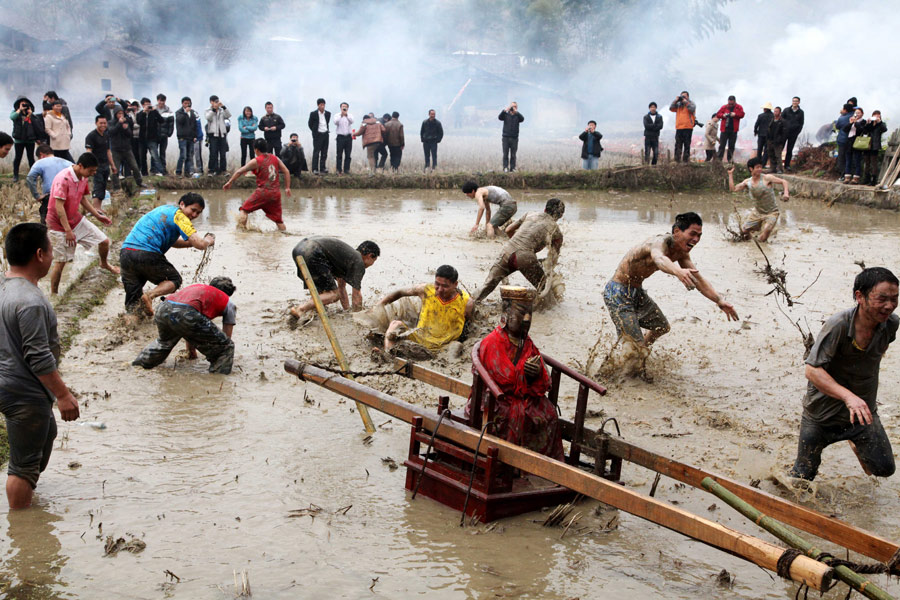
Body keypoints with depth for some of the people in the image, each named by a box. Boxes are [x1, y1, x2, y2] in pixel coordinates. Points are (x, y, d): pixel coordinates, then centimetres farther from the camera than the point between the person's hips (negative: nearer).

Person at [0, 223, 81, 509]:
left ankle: (26, 492, 48)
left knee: (46, 435, 30)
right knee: (24, 464, 2)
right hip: (25, 394, -11)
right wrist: (63, 394, -20)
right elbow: (39, 357, -27)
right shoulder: (30, 302, -27)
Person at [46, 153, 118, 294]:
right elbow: (59, 206, -26)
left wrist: (98, 216, 12)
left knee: (104, 241, 6)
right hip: (60, 225, -7)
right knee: (60, 262, -3)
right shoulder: (63, 179, -26)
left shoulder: (83, 178, 1)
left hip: (77, 219, 7)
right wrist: (68, 231, -26)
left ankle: (104, 264, 38)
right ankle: (53, 293, 12)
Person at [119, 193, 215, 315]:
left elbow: (172, 241, 35)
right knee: (174, 280, 13)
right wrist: (208, 241, 13)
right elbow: (200, 244, -9)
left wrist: (192, 242, 23)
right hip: (146, 254, -8)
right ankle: (150, 295, -10)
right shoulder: (179, 215, -1)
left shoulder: (166, 209, 26)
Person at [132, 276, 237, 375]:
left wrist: (191, 350, 58)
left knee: (163, 342, 40)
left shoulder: (198, 287, 40)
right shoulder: (228, 304, 24)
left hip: (162, 310, 7)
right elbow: (226, 337, 26)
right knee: (225, 347, 6)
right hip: (184, 314, -7)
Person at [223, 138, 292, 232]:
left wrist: (230, 182, 10)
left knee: (244, 209, 8)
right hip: (276, 193, 4)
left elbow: (239, 172, 0)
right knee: (278, 219, 12)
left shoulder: (256, 162, -3)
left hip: (263, 192, -4)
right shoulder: (275, 158, 9)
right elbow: (286, 172, 7)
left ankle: (241, 229, 2)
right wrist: (287, 188, 10)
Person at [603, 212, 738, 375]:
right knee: (633, 345, -13)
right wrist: (678, 271, -77)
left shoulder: (681, 252, -1)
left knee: (662, 327, 25)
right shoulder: (660, 243, -30)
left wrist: (720, 301, -7)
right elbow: (659, 259, -55)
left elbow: (698, 280, 5)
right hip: (618, 293, -10)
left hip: (637, 291, 10)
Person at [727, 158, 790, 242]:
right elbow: (733, 189, -2)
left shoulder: (767, 178, -16)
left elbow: (783, 182, -12)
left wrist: (786, 193, -29)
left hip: (771, 213, -4)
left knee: (762, 239, -14)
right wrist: (730, 174, -5)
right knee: (743, 230, 1)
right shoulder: (747, 182, -2)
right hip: (757, 212, 4)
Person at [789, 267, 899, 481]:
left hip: (863, 409, 4)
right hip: (823, 409, -4)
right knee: (804, 476, 5)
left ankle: (856, 442, 31)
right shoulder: (838, 325, -27)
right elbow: (812, 370, -31)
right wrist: (848, 396, -44)